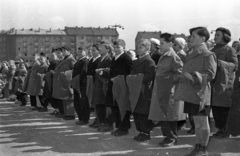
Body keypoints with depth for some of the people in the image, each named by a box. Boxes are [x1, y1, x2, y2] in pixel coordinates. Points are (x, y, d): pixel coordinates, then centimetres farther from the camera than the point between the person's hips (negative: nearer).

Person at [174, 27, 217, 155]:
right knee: (197, 122, 16)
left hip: (200, 94, -8)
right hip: (191, 94, 8)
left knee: (202, 122, 1)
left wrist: (194, 77, -27)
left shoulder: (208, 55, -10)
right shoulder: (191, 53, 14)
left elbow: (210, 74, -18)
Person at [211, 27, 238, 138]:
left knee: (224, 109, -5)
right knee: (215, 108, 8)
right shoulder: (213, 50, 19)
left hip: (225, 84, -7)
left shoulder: (229, 50, -2)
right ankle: (220, 129, 18)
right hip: (214, 84, 7)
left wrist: (219, 63, -21)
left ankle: (226, 130, 4)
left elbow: (235, 66, -12)